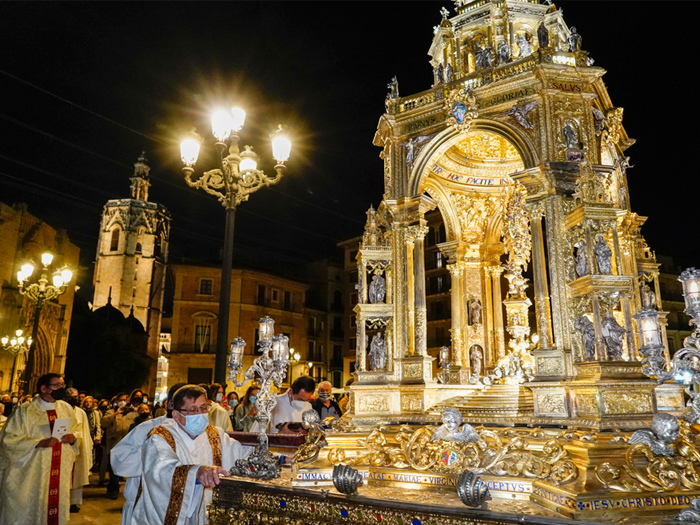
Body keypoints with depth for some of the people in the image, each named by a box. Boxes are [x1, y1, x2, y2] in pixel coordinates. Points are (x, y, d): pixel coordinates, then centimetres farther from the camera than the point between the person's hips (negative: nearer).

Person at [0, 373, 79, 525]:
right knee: (29, 512, 2)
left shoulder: (66, 408, 7)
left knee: (57, 507, 8)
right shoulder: (25, 411, -7)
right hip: (31, 475, -4)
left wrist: (73, 439, -9)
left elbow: (77, 433, 14)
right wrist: (41, 443, -22)